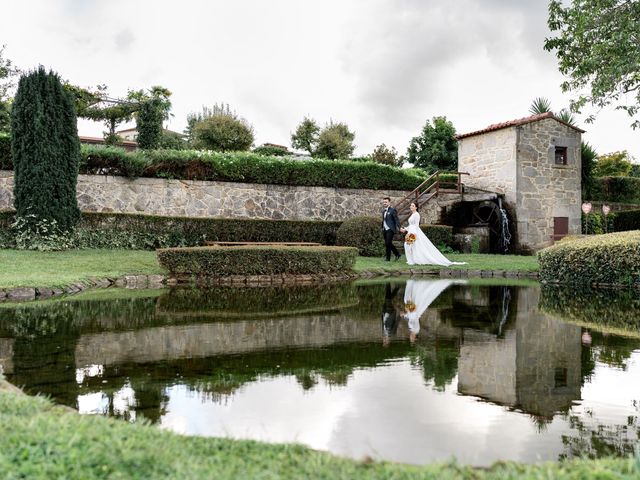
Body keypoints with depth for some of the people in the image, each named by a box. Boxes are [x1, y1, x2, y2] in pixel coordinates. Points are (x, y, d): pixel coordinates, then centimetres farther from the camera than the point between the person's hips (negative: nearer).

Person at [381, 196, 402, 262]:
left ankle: (387, 257, 1)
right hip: (385, 230, 8)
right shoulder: (384, 211, 17)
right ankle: (397, 254, 21)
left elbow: (397, 219, -12)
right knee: (387, 244, 8)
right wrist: (382, 228, 19)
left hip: (390, 230, -8)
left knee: (388, 243, -10)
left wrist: (397, 227, -22)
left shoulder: (392, 210, -7)